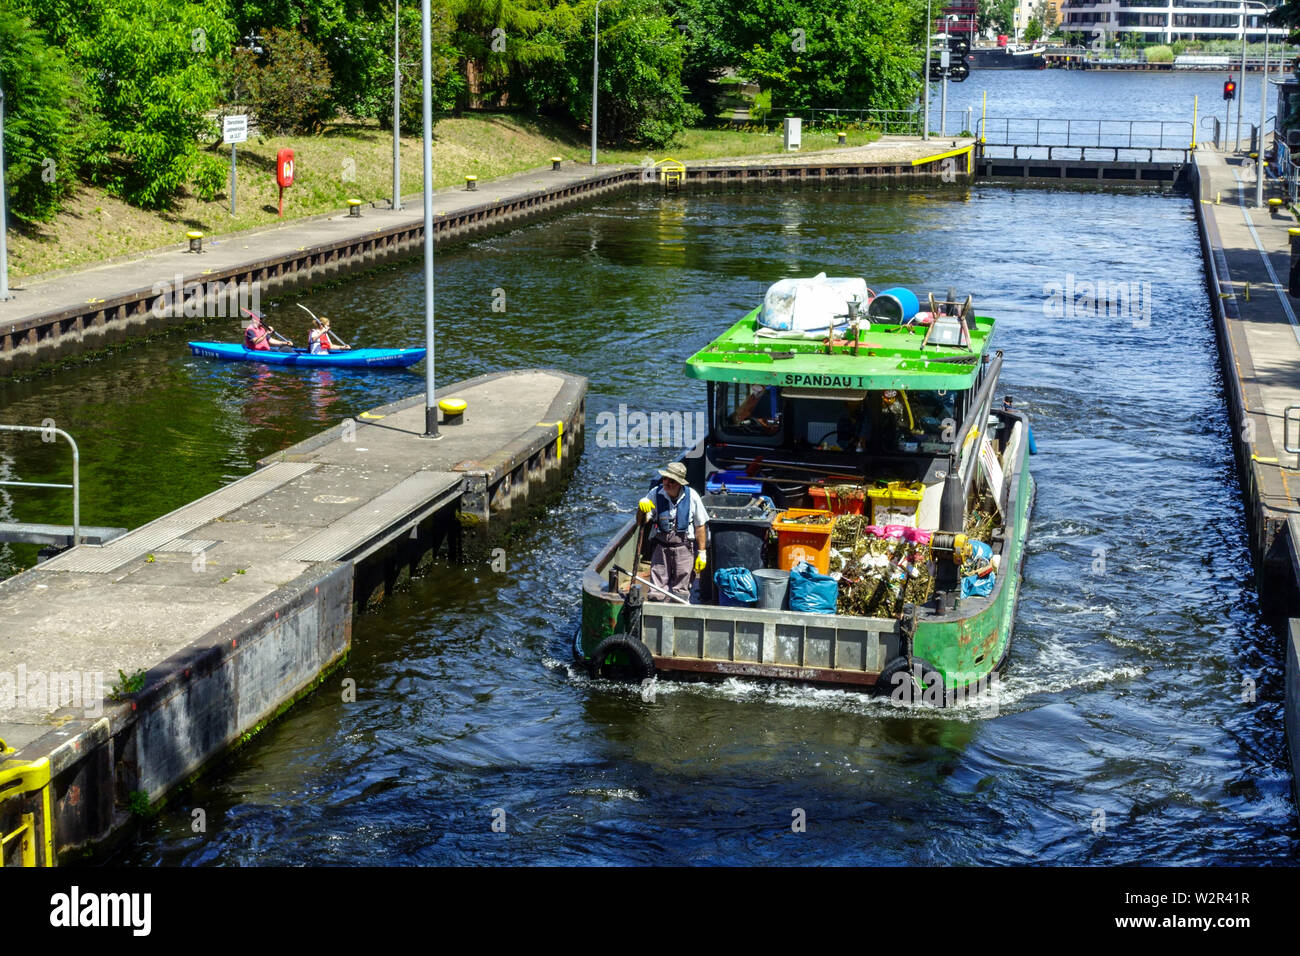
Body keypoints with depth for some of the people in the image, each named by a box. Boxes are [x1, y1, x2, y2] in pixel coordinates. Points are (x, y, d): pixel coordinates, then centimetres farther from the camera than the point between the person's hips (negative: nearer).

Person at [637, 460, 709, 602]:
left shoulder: (691, 496, -5)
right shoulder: (655, 493, -4)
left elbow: (700, 526, 3)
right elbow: (642, 521, -4)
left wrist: (701, 553, 3)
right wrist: (642, 510, -26)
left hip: (683, 547, -1)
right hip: (660, 546, 1)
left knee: (680, 591, 3)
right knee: (656, 593, 0)